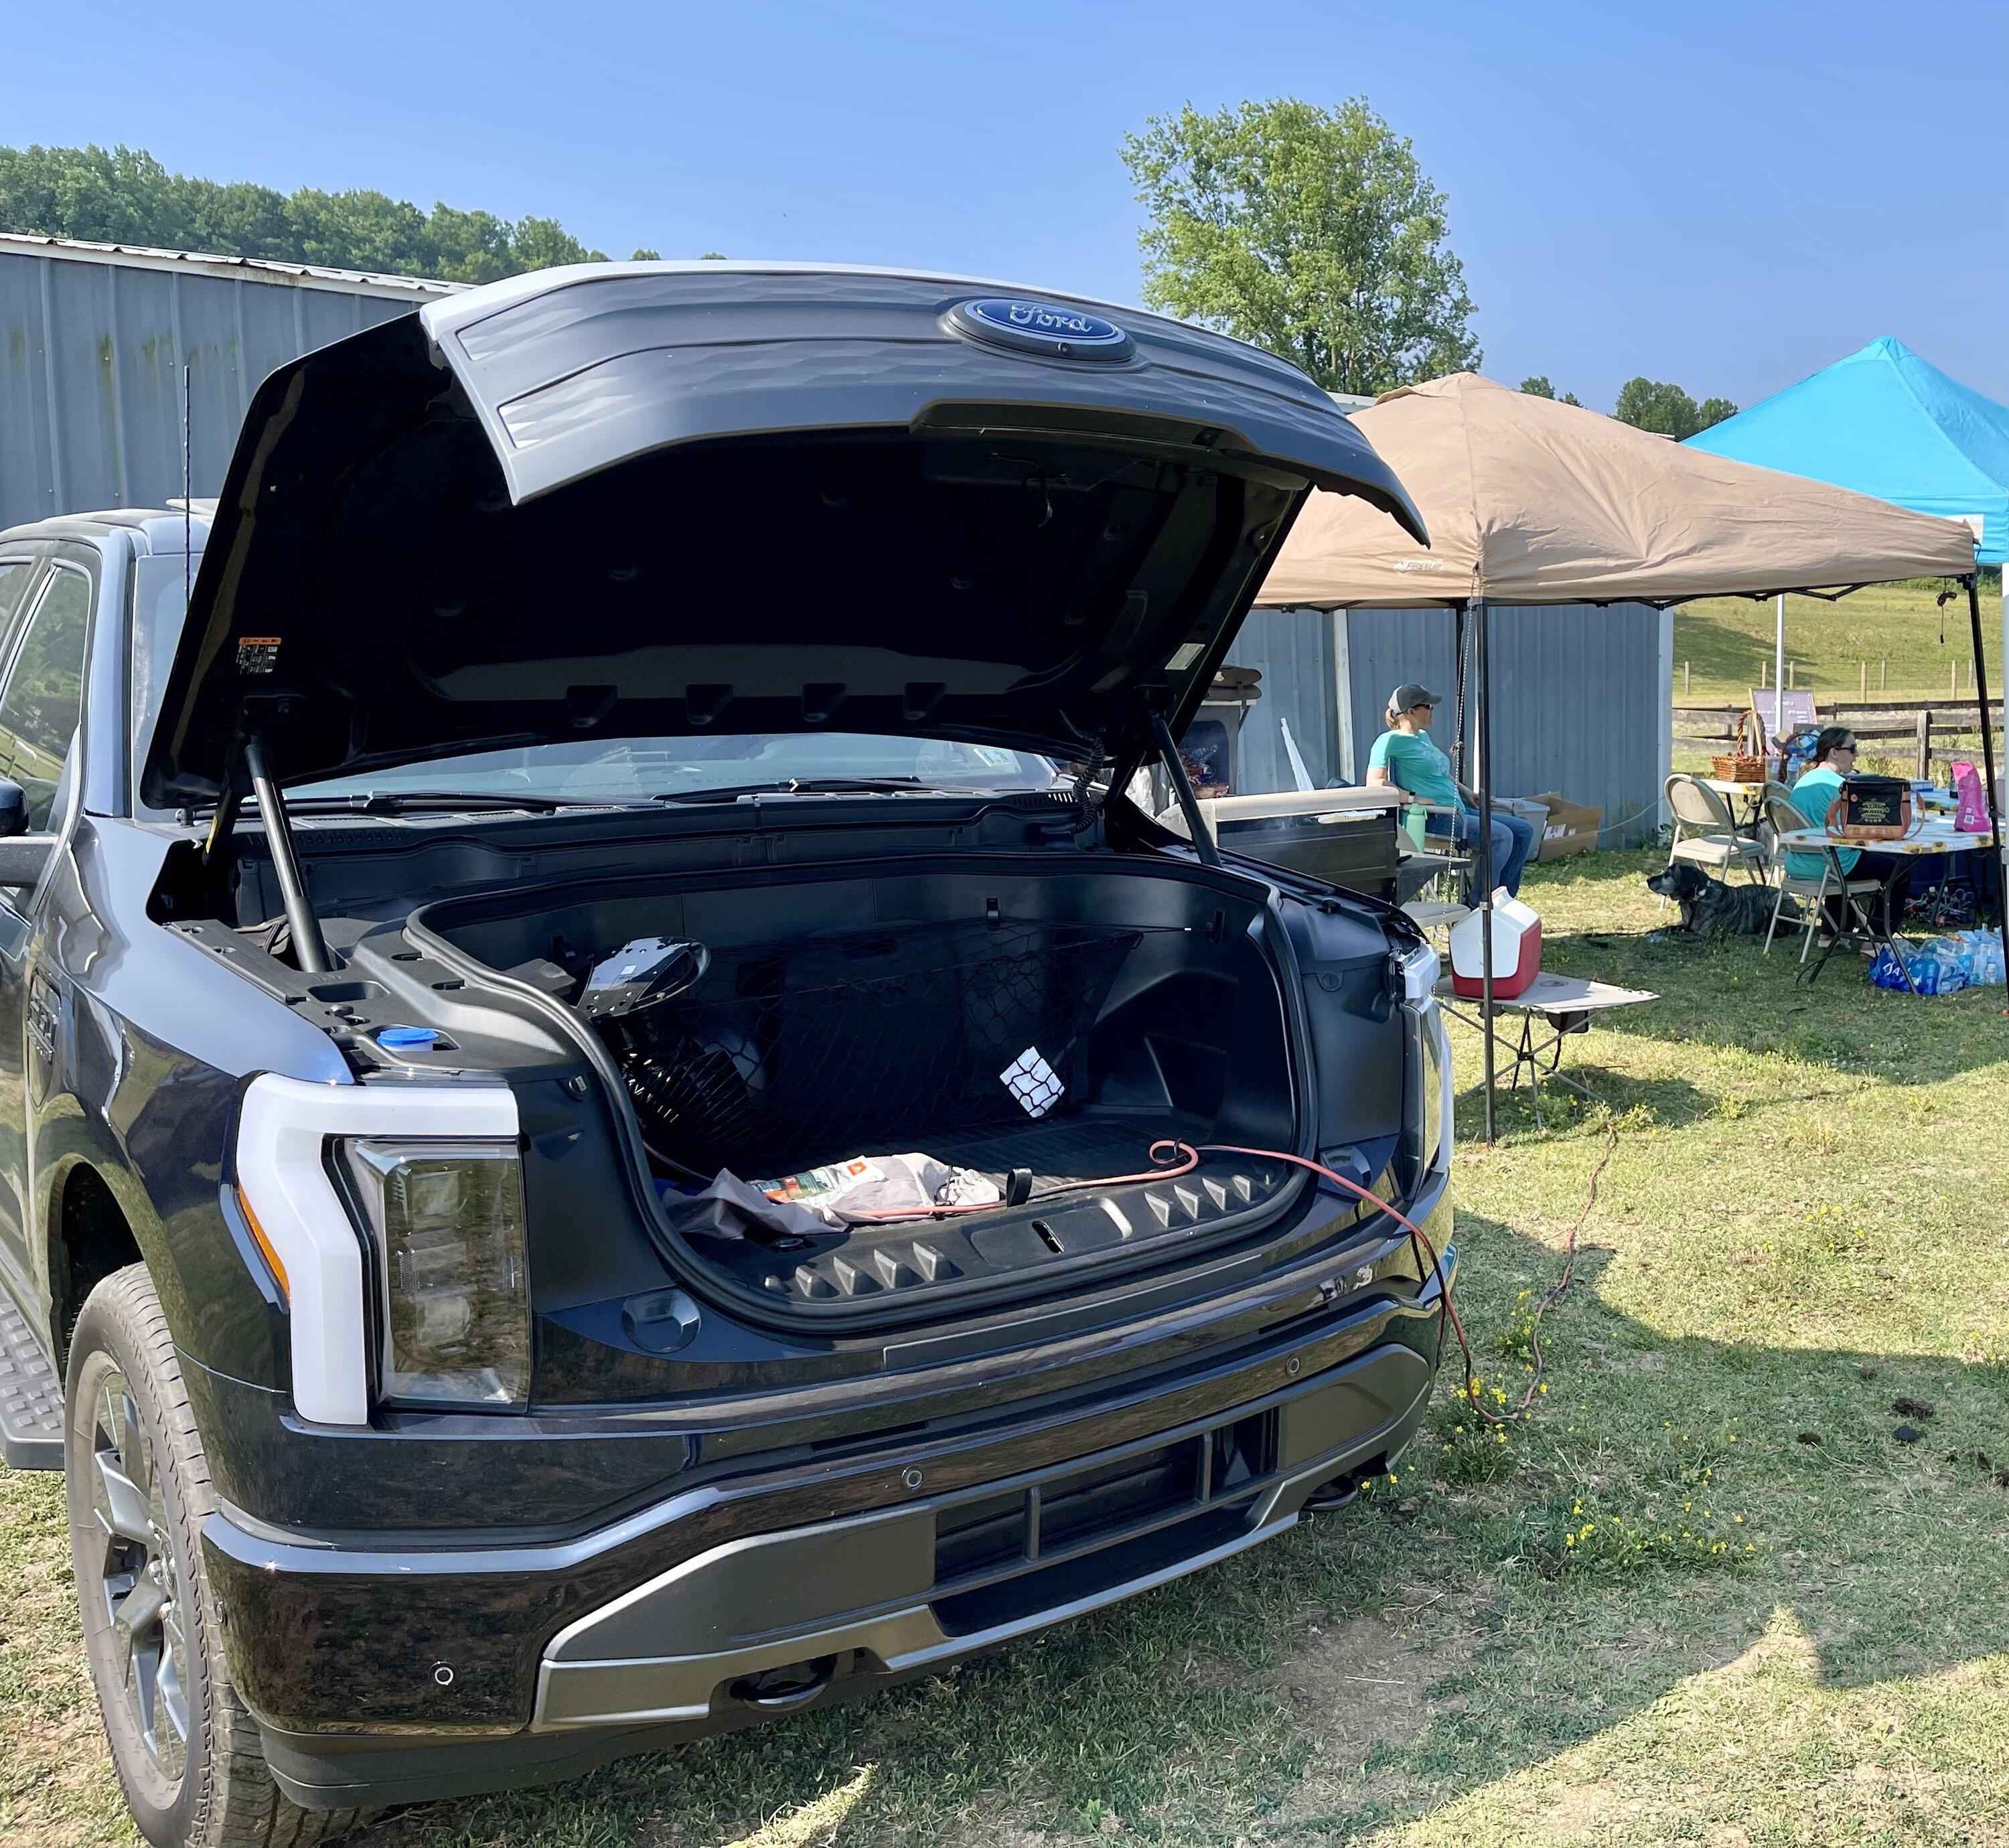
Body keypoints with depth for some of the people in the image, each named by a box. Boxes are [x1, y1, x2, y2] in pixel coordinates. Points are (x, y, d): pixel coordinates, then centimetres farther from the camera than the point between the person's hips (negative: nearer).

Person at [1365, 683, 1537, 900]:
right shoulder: (1391, 740, -8)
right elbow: (1374, 783, -19)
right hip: (1434, 819, -10)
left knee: (1524, 831, 5)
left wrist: (1467, 792, 28)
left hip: (1460, 811, 10)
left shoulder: (1423, 736, 21)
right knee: (1501, 835, -26)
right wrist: (1414, 797, -24)